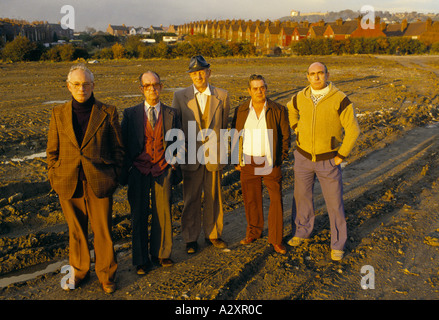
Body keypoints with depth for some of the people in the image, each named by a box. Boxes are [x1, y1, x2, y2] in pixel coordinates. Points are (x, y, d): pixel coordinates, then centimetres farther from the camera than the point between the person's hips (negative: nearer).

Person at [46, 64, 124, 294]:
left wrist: (114, 177, -2)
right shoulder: (58, 113, 5)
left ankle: (106, 274, 25)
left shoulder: (107, 113, -1)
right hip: (69, 184, 2)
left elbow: (118, 148, 4)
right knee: (76, 231, 15)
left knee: (103, 231, 6)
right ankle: (79, 271, 35)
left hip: (99, 183, -2)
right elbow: (52, 150, 11)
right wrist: (54, 178, 5)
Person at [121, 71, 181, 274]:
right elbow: (123, 143, 5)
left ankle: (161, 254, 26)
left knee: (163, 213, 7)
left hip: (162, 170, 1)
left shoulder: (171, 114, 5)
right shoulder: (130, 114, 2)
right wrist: (125, 171, -2)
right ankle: (141, 259, 19)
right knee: (139, 216, 6)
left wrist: (173, 163, 3)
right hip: (138, 171, 0)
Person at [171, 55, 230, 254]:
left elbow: (224, 125, 12)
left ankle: (213, 234, 30)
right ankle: (191, 239, 22)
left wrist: (217, 145, 11)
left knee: (214, 198, 12)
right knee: (191, 200, 7)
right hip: (191, 156, -1)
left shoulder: (222, 96, 2)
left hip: (214, 156, 1)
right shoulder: (180, 96, -1)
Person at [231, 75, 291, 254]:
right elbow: (235, 136, 10)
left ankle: (275, 239, 12)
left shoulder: (278, 110, -3)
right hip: (248, 161, 2)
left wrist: (280, 159, -2)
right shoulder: (240, 111, 2)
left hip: (270, 162, -1)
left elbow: (285, 136, 3)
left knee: (276, 199, -2)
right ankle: (254, 232, 32)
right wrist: (237, 160, 6)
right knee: (251, 199, 12)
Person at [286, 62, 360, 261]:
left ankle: (338, 244, 21)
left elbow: (353, 130, -11)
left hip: (328, 160, -3)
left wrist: (341, 156, -11)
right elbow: (291, 110, 23)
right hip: (303, 157, 4)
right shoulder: (300, 98, -2)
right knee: (301, 196, 16)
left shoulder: (339, 99, -15)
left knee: (334, 202, 4)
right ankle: (302, 232, 38)